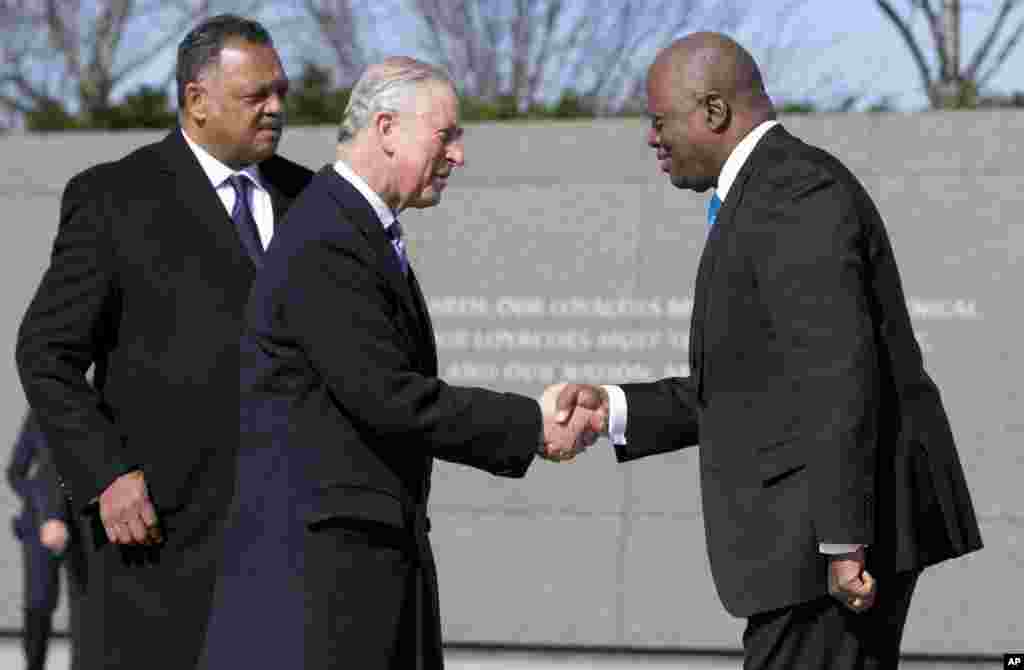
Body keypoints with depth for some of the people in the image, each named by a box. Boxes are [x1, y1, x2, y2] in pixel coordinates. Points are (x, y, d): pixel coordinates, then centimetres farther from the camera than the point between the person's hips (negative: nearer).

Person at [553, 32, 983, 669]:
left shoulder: (793, 192, -15)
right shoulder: (779, 195, 20)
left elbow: (840, 375, -23)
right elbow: (750, 391, 21)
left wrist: (844, 544, -25)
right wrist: (615, 410, 11)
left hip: (843, 522, -11)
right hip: (826, 526, 11)